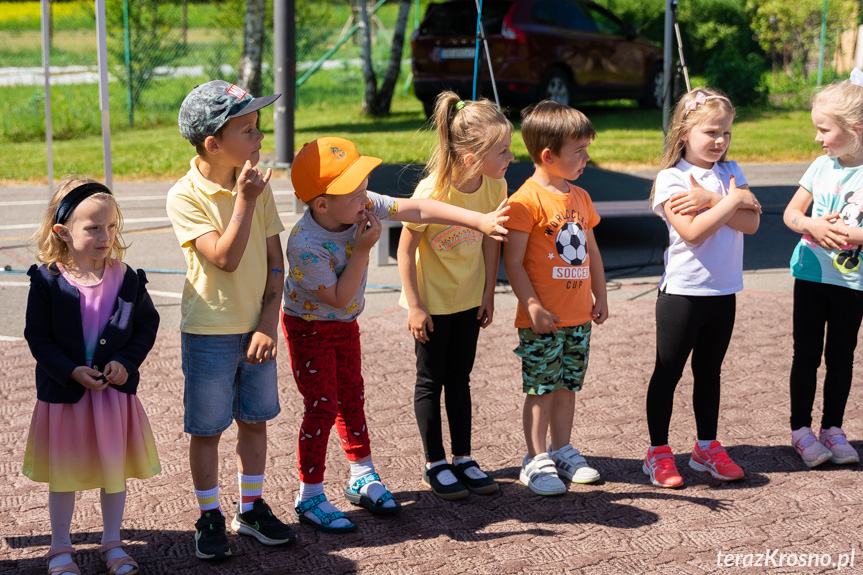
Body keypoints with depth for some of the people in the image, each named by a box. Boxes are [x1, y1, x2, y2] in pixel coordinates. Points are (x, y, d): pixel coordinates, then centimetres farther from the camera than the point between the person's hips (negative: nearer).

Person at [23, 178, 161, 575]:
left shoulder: (126, 279, -5)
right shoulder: (47, 281, -12)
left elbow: (147, 324, 2)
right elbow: (38, 337, -9)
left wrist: (126, 362, -13)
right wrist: (72, 371, -20)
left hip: (116, 391, 2)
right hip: (63, 393, -2)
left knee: (114, 470, 14)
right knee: (62, 474, 11)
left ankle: (112, 542, 32)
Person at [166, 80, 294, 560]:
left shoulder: (258, 186, -1)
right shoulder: (186, 196, -15)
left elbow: (274, 260, 1)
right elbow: (225, 258, -24)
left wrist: (268, 323, -7)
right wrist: (244, 200, -27)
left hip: (256, 328, 5)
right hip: (209, 332, -4)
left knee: (255, 419, 14)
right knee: (207, 427, 6)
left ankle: (252, 508, 30)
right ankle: (210, 517, 21)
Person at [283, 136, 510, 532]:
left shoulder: (362, 205, -19)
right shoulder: (305, 245, -35)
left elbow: (418, 210, -17)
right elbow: (340, 298, -29)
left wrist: (480, 221, -20)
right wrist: (362, 249, -32)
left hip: (345, 322, 7)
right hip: (309, 326, -7)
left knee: (351, 396, 16)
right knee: (322, 406, -6)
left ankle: (362, 477, 31)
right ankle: (309, 498, 6)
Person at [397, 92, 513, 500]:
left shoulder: (495, 186, -11)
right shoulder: (432, 191, -27)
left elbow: (491, 241, 3)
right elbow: (406, 248, -18)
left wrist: (488, 293, 5)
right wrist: (414, 305, -16)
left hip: (469, 300, 5)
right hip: (432, 302, -5)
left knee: (460, 379, 15)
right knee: (431, 382, 7)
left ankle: (463, 459, 26)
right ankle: (434, 465, 18)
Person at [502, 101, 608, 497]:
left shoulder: (580, 197, 11)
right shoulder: (527, 200, -14)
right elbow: (513, 261, -16)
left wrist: (600, 297, 16)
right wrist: (533, 307, -19)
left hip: (579, 316, 7)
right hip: (542, 319, -7)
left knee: (567, 385, 15)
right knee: (541, 389, 0)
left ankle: (563, 450, 27)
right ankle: (536, 460, 9)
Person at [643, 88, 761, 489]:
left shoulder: (729, 171, 6)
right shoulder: (670, 178, -11)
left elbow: (751, 222, -7)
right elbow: (693, 232, -23)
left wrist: (711, 200, -19)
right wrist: (731, 200, -15)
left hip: (723, 291, 6)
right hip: (682, 291, -6)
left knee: (709, 371, 16)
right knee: (668, 373, 4)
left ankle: (707, 448, 27)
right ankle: (658, 453, 14)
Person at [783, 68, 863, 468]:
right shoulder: (821, 167, -1)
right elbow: (791, 213, 4)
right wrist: (812, 226, -14)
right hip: (812, 274, 2)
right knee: (807, 354, 7)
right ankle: (801, 429, 18)